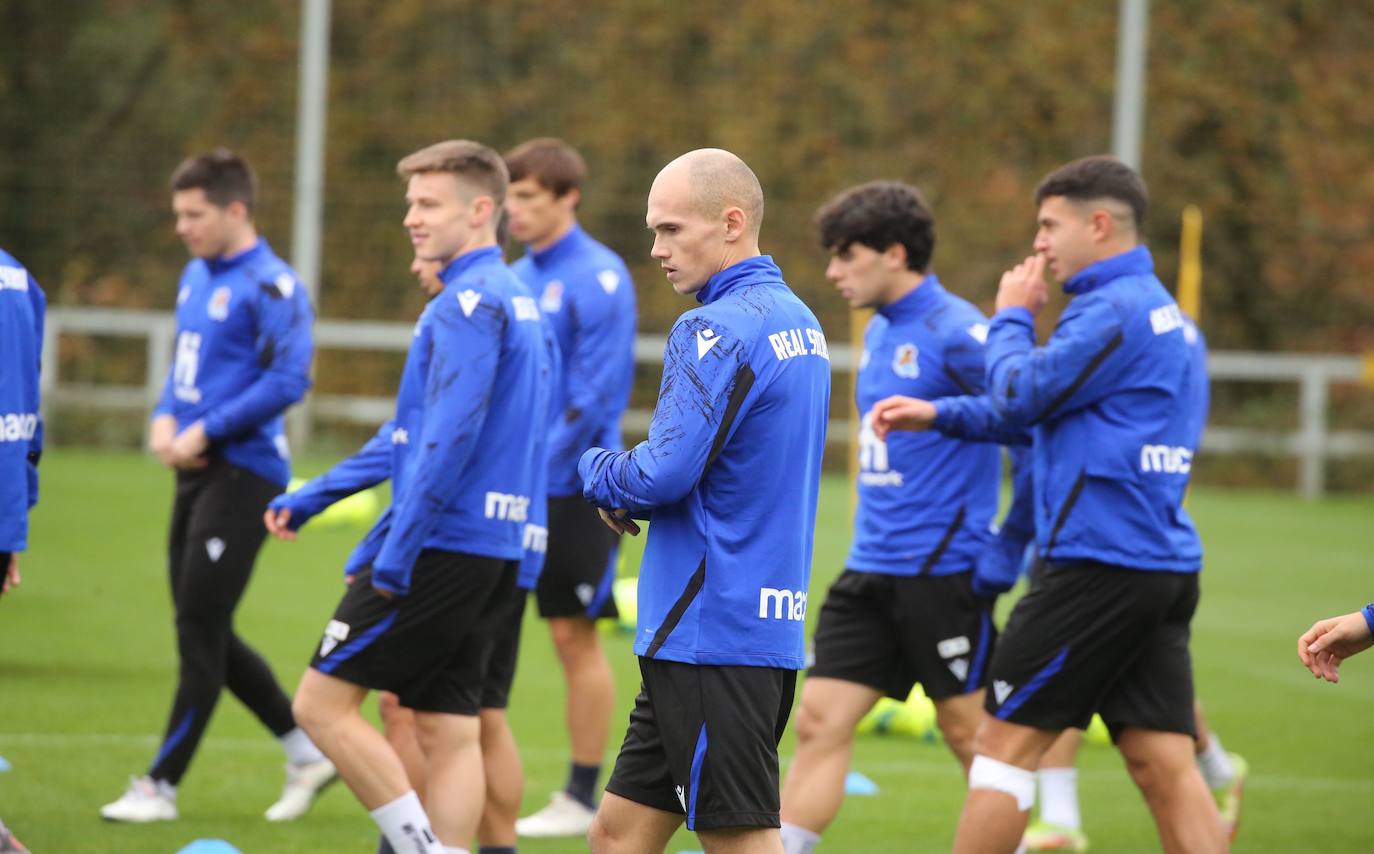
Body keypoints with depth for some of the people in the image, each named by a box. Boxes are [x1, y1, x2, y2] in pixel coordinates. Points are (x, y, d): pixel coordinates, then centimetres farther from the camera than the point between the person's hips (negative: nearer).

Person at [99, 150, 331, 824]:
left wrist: (207, 430, -18)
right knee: (204, 633, 11)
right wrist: (165, 418, 4)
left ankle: (162, 785, -1)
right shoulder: (197, 276, 14)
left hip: (243, 471, -9)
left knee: (200, 630, -6)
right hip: (197, 472, 9)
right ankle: (307, 753, 21)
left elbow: (288, 381, -19)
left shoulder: (271, 286, -13)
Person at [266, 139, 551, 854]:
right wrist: (312, 497, 24)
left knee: (322, 702, -3)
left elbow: (449, 439, -23)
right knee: (449, 732, 8)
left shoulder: (468, 303, -14)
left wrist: (397, 550, -21)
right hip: (496, 549, 9)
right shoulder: (513, 298, 17)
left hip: (440, 546, -9)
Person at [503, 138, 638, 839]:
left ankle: (581, 798, 8)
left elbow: (598, 391, -16)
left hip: (570, 491, -7)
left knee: (575, 637, 0)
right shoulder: (515, 278, 12)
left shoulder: (598, 277, -12)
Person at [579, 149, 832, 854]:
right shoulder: (799, 322, 16)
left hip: (712, 631, -10)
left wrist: (595, 470, 1)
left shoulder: (716, 331, -15)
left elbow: (662, 475, -21)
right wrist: (627, 500, 11)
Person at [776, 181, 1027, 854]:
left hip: (943, 570, -8)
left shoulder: (956, 332, -14)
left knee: (969, 729, 2)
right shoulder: (879, 333, 13)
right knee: (820, 721, 2)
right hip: (870, 569, 8)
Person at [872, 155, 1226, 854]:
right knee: (1164, 765, 3)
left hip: (1103, 560, -9)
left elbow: (1020, 397, -11)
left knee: (1005, 739, 0)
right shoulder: (1163, 312, 20)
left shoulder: (1114, 310, -13)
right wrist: (939, 414, 20)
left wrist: (1011, 319, 6)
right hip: (1166, 567, 9)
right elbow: (1044, 413, 26)